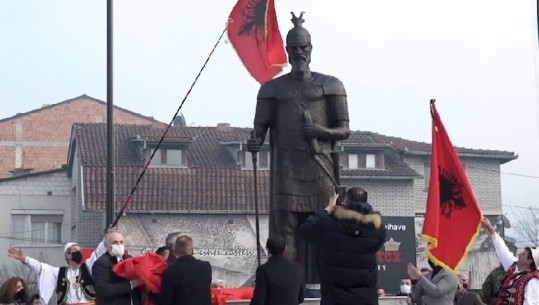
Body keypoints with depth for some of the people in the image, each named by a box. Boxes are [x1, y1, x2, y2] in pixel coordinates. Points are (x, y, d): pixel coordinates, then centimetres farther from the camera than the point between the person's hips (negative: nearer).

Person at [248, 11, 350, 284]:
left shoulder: (330, 85, 10)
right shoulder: (272, 88, 13)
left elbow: (344, 130, 8)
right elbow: (260, 126, 8)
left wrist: (322, 131, -12)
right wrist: (256, 140, -15)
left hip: (320, 168, 0)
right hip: (286, 169, 0)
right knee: (285, 230, -7)